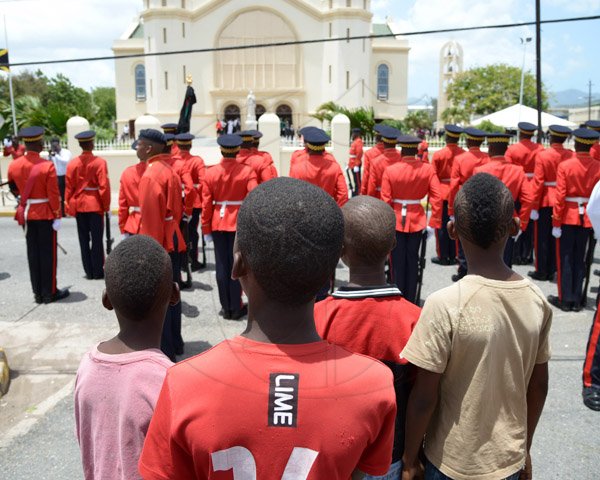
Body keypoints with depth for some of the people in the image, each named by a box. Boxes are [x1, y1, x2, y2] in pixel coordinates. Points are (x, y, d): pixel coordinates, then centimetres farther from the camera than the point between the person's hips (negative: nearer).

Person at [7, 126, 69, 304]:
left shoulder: (13, 165, 1)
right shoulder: (47, 166, -15)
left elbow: (14, 190, 14)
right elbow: (54, 195, -15)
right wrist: (57, 216, -10)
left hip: (27, 214, 5)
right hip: (45, 214, -5)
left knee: (33, 254, 11)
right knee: (48, 253, 3)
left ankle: (38, 293, 17)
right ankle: (50, 292, 10)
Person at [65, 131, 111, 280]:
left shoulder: (72, 163, 2)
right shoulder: (99, 162, -10)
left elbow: (68, 188, 3)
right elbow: (104, 186, -13)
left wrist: (69, 207, 10)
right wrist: (106, 206, -4)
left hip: (79, 205, 4)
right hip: (95, 205, -3)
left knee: (84, 240, 10)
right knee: (97, 239, 3)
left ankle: (89, 271, 14)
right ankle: (98, 272, 6)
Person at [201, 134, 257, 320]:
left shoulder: (211, 173, -1)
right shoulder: (247, 171, -8)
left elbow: (206, 204, 0)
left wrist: (206, 229, 7)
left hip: (218, 224, 2)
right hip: (239, 224, -2)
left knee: (221, 266, 9)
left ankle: (226, 308, 16)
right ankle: (236, 308, 12)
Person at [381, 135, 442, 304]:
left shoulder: (390, 170, -10)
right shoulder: (428, 169, -7)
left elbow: (385, 201, -9)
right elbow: (437, 198, -10)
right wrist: (433, 224, -3)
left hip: (396, 220, -1)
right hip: (417, 220, 1)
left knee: (398, 262, 10)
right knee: (412, 261, 13)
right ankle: (411, 300, 21)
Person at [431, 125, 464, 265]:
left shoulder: (438, 155, -9)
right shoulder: (464, 154, -2)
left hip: (442, 194, -3)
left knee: (442, 226, 6)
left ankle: (443, 257, 11)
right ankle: (454, 256, 19)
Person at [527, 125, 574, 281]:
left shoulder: (542, 155, -11)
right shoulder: (571, 155, -1)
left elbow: (538, 182, -13)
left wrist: (534, 206, -9)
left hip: (545, 202, -4)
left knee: (541, 238, 7)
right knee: (556, 238, 12)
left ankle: (541, 271, 11)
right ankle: (551, 271, 19)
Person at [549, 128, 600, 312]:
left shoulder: (565, 166, -10)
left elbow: (560, 196, -13)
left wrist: (556, 222, -8)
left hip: (568, 217, -3)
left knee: (565, 259, 7)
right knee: (579, 259, 12)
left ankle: (565, 299, 9)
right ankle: (577, 300, 17)